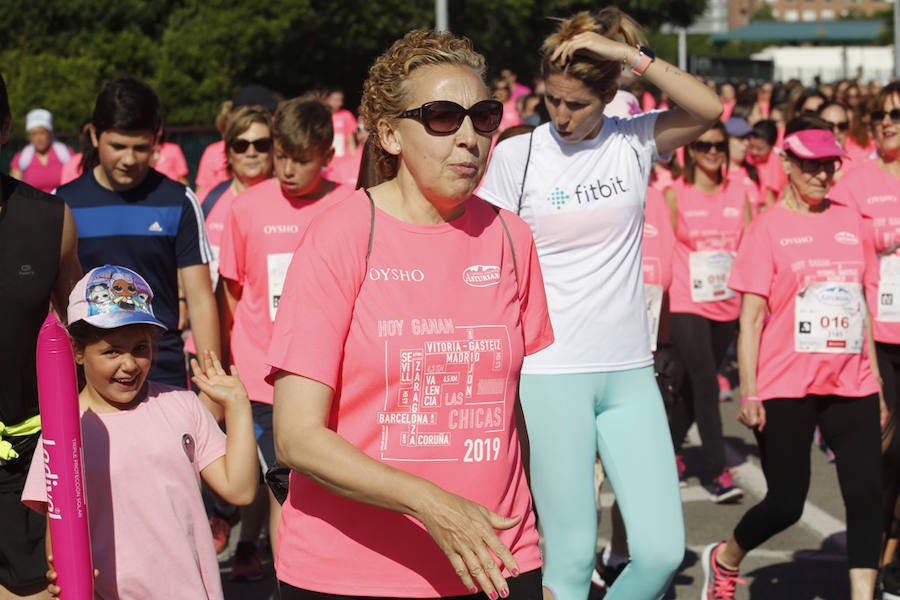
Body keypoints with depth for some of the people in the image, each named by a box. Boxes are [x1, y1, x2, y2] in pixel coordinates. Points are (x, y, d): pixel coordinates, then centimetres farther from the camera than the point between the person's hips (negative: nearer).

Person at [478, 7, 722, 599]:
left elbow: (709, 108, -16)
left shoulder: (634, 141, 3)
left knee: (663, 550, -1)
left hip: (630, 372, 3)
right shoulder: (515, 155, -1)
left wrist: (627, 52, -19)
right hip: (550, 373, -2)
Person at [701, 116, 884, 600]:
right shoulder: (768, 228, -3)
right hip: (785, 388, -4)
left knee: (866, 495, -6)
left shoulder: (851, 223, 10)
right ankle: (724, 559, 29)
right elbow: (750, 319, -5)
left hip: (850, 386, 4)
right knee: (786, 502, 2)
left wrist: (876, 386, 13)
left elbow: (862, 309, 15)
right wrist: (748, 393, -12)